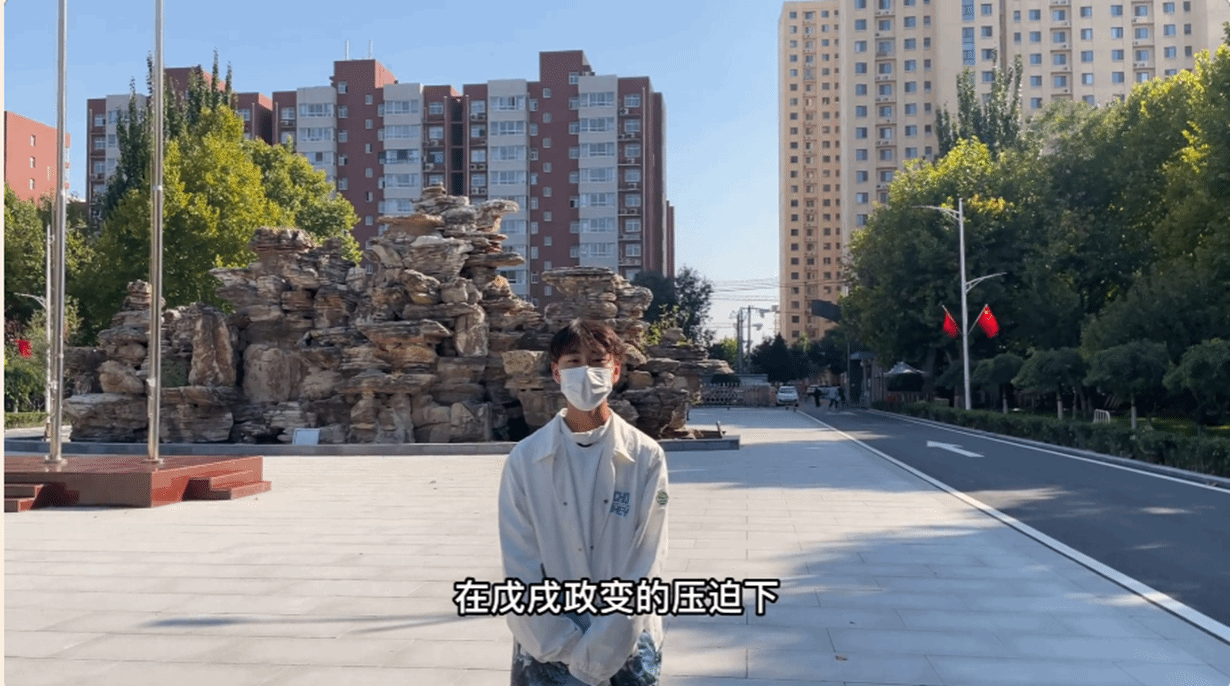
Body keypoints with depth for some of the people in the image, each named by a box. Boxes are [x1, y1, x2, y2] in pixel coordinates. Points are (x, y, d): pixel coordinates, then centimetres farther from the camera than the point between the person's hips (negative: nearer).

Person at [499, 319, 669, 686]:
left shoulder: (646, 457, -6)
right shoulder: (524, 460, -5)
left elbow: (646, 564, -8)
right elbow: (520, 566, -5)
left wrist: (600, 648, -12)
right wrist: (569, 647, -10)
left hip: (626, 645, 0)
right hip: (547, 648, 0)